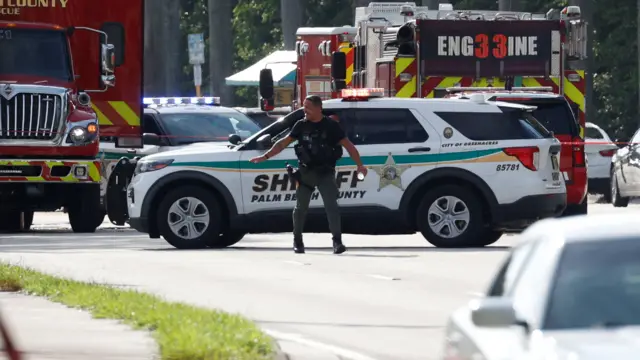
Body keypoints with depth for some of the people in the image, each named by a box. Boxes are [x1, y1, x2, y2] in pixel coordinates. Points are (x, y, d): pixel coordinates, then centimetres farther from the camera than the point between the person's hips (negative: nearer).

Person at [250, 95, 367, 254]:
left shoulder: (331, 126, -3)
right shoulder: (301, 125, 7)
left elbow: (348, 145, -5)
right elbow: (283, 143, 13)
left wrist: (360, 165, -15)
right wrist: (265, 156, 9)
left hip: (325, 173, -3)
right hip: (305, 172, 3)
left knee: (331, 205, -14)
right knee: (301, 207, 8)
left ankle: (337, 241, -15)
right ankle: (297, 242, 21)